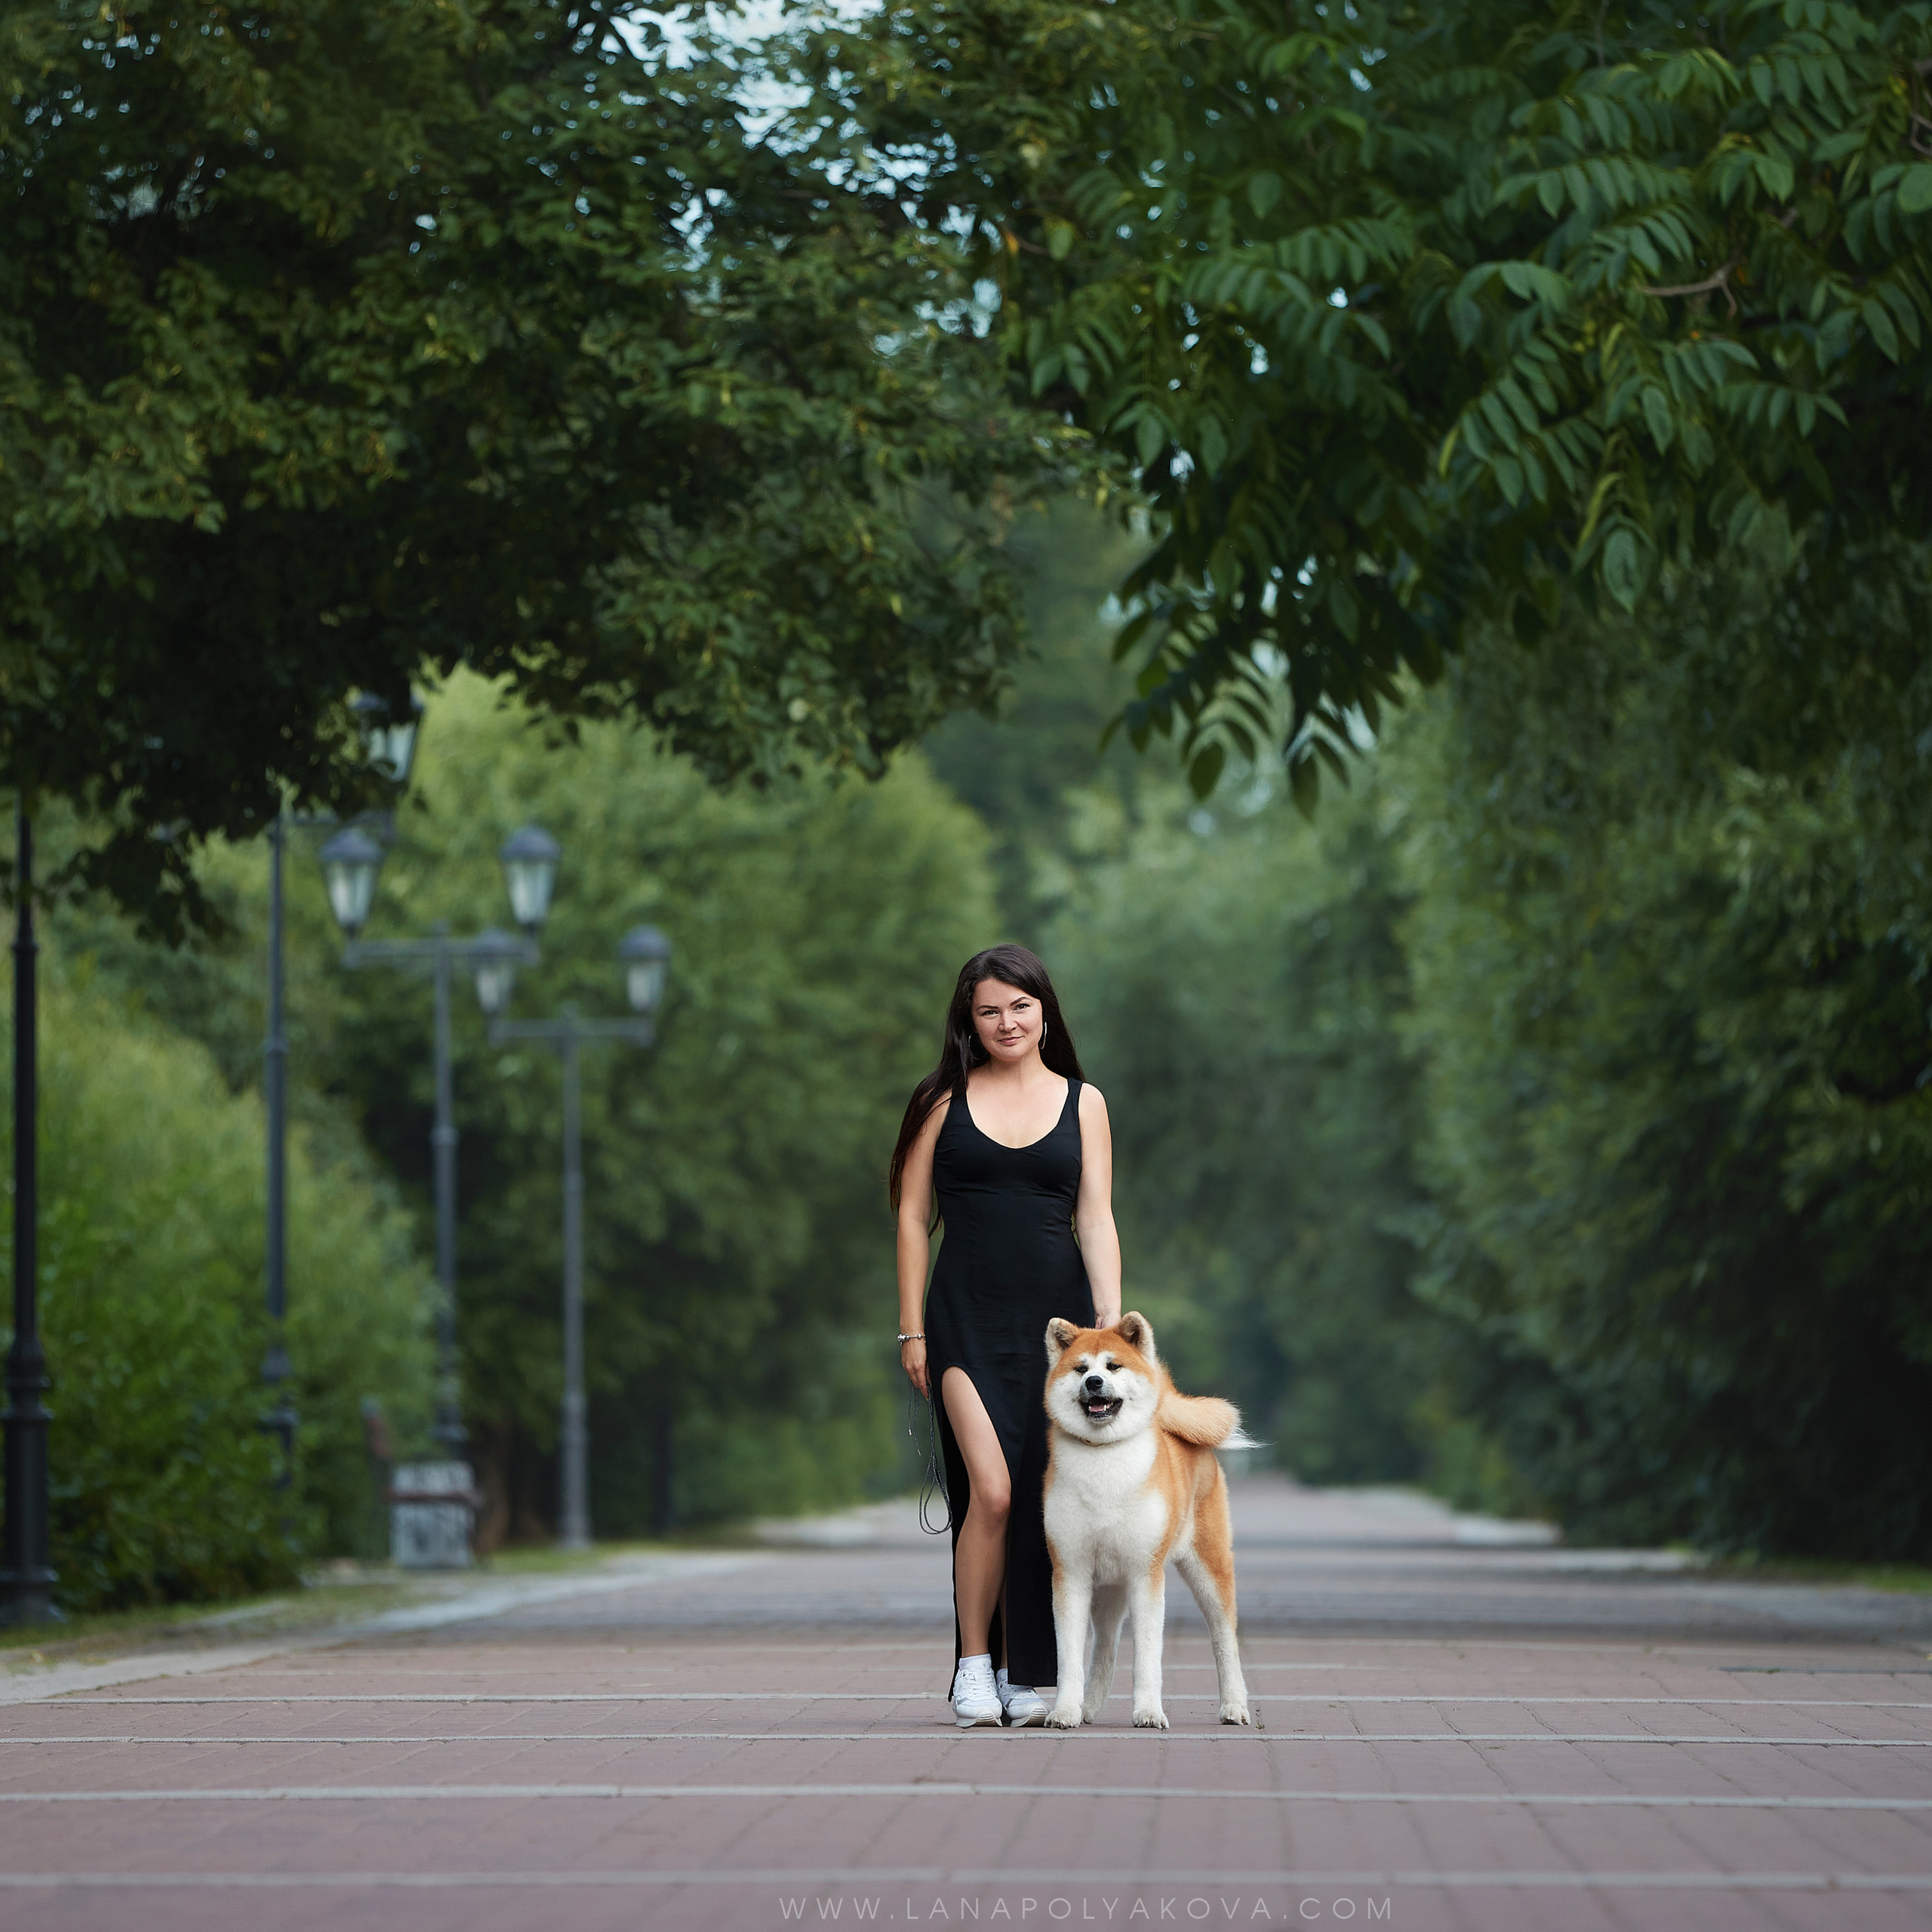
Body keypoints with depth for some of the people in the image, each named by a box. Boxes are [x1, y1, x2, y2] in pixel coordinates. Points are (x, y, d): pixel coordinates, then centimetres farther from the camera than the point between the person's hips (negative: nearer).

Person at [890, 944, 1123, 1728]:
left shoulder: (1082, 1103, 10)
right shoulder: (946, 1100, 7)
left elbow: (1096, 1221, 6)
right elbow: (914, 1218, 8)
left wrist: (1111, 1323, -4)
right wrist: (912, 1329, 2)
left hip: (1055, 1316, 2)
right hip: (968, 1318, -2)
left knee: (1043, 1500, 0)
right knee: (991, 1489, -16)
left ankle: (1029, 1677, 11)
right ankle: (973, 1668, -3)